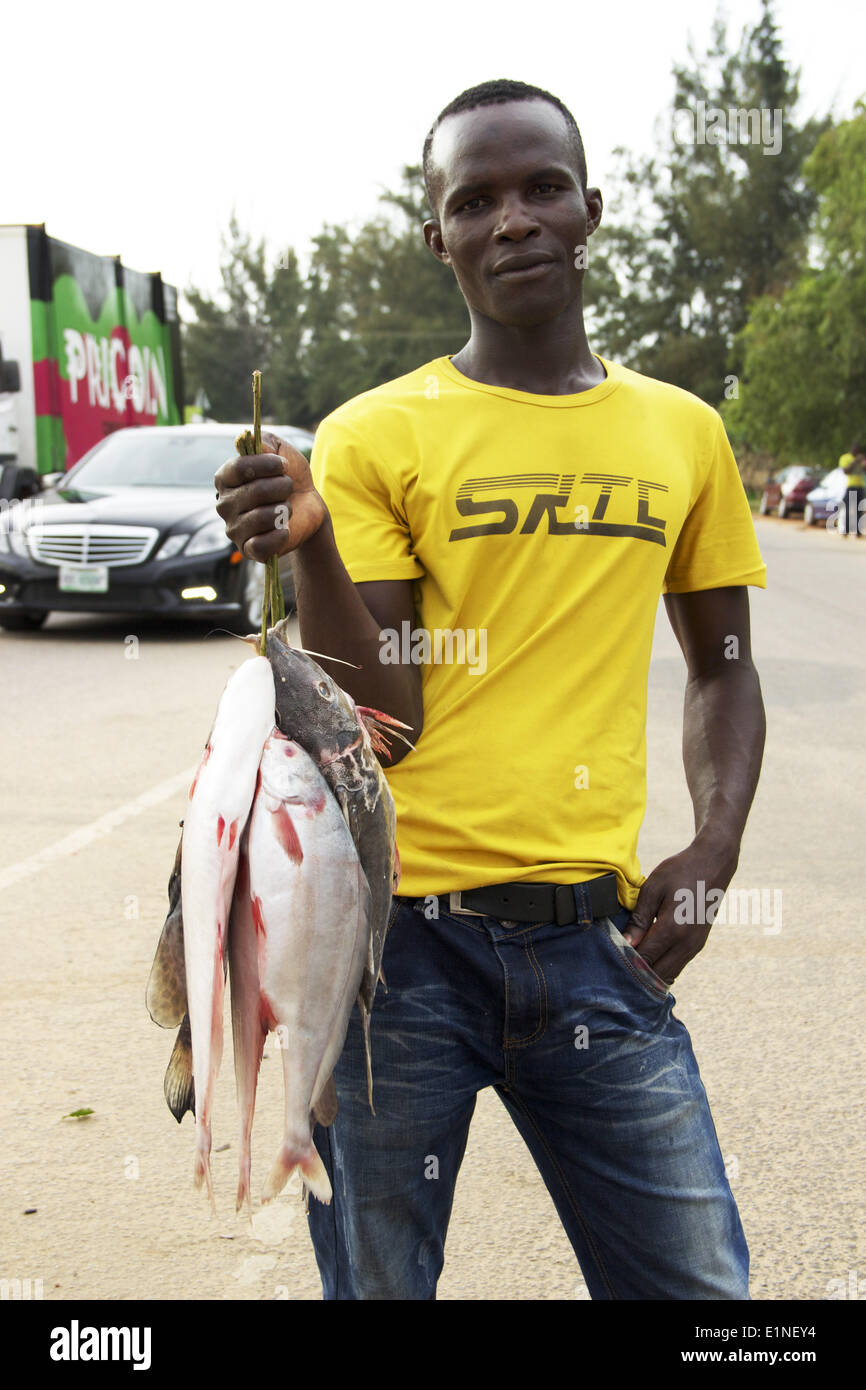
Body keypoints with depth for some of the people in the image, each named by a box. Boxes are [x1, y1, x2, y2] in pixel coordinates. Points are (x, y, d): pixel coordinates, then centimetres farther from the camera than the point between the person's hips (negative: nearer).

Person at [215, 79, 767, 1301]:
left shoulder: (682, 433, 10)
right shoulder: (371, 437, -1)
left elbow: (721, 664, 20)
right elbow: (385, 716, -6)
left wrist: (714, 845, 5)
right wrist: (311, 547, -21)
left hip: (593, 930, 3)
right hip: (398, 931, -2)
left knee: (700, 1283, 6)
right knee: (380, 1284, 10)